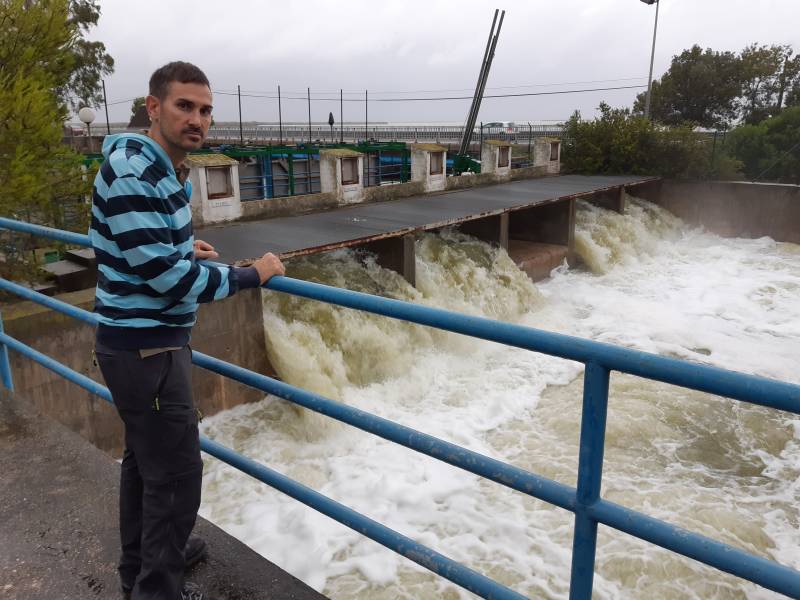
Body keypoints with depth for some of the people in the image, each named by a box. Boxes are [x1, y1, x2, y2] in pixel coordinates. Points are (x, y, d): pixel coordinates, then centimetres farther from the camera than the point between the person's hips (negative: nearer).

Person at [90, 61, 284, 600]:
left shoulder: (166, 169, 8)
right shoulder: (131, 173, -22)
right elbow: (165, 276, -26)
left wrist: (181, 247, 16)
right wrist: (251, 275, -17)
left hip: (145, 341, 10)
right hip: (145, 349, -10)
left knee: (146, 456, 23)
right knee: (177, 473, 0)